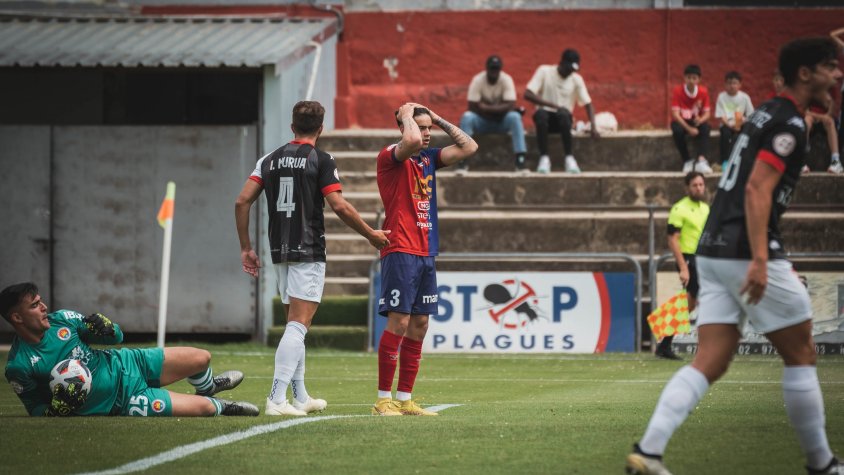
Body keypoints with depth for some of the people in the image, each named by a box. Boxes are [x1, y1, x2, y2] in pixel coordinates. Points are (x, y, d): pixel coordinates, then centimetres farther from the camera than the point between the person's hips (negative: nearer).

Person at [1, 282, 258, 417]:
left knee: (201, 359, 4)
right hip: (122, 402, -5)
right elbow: (38, 413, -11)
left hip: (125, 363, 5)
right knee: (203, 408, -13)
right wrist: (60, 408, -33)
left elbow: (117, 336, 5)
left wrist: (103, 329, -19)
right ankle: (218, 407, 25)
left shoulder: (60, 319, -7)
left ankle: (207, 387, 41)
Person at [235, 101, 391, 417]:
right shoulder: (320, 160, -6)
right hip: (308, 252, -6)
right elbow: (339, 206, -14)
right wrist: (371, 235, -1)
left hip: (279, 251, 6)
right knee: (298, 325, -9)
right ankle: (277, 398, -20)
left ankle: (300, 397, 23)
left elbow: (242, 201, 5)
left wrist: (246, 247, 10)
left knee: (294, 324, 17)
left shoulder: (271, 159, 10)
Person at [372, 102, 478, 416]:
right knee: (399, 322, -11)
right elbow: (412, 140, -28)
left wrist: (438, 119, 12)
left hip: (426, 254, 8)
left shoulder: (429, 158, 15)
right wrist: (407, 114, -9)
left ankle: (404, 399, 12)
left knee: (419, 326, 7)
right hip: (400, 252, -8)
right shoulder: (391, 157, -7)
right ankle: (384, 400, -7)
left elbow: (469, 147, 17)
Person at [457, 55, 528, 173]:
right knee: (467, 117, -31)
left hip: (502, 121, 0)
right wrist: (499, 109, -24)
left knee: (515, 116, -32)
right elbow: (473, 107, -20)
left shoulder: (506, 80, -15)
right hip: (482, 121, 0)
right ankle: (463, 161, -31)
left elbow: (511, 106, -24)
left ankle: (520, 160, -34)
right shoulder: (477, 80, -16)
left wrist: (486, 107, -30)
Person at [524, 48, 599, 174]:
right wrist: (554, 105, -22)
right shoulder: (544, 71, -6)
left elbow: (587, 103, 4)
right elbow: (528, 94, -14)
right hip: (546, 117, -1)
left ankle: (569, 158, -32)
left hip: (563, 119, 1)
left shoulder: (577, 79, 2)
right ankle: (544, 157, -34)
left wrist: (593, 127, -12)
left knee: (563, 113, -36)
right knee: (540, 113, -38)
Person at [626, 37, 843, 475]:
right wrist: (759, 260, -27)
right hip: (748, 252, -9)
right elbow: (757, 190, -20)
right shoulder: (789, 124, -10)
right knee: (800, 355, 4)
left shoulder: (765, 113, 19)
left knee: (709, 363, 0)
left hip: (713, 252, 9)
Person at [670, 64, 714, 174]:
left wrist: (701, 120, -30)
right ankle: (687, 161, -24)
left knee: (705, 128, -33)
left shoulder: (703, 92, -7)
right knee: (678, 131, -37)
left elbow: (707, 113, -5)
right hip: (681, 121, -2)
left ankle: (701, 160, -44)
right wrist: (688, 128, -33)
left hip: (697, 121, 2)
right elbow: (675, 114, -20)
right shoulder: (678, 91, -14)